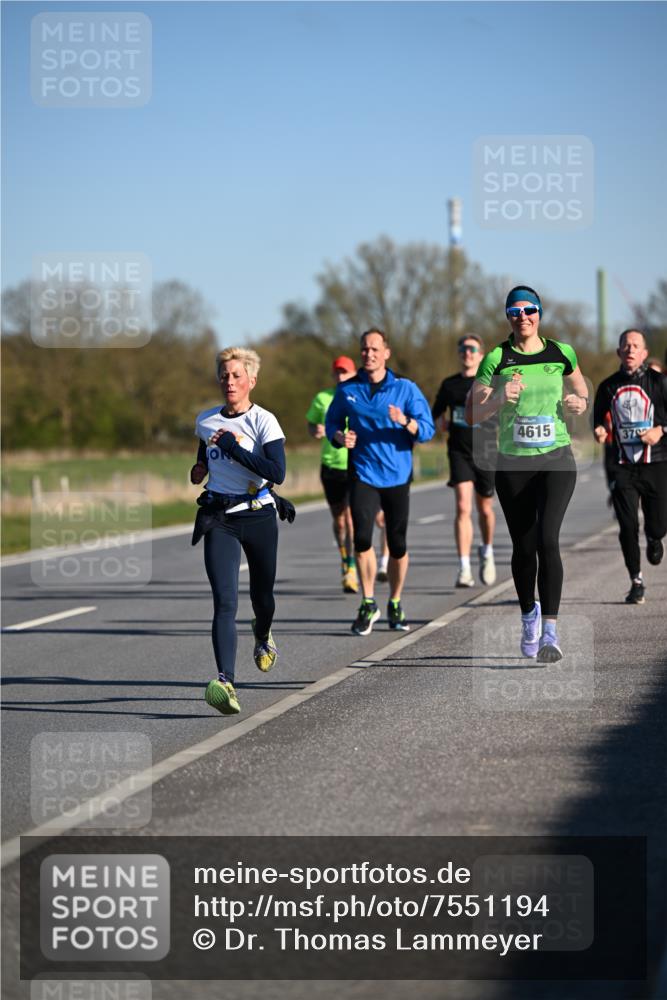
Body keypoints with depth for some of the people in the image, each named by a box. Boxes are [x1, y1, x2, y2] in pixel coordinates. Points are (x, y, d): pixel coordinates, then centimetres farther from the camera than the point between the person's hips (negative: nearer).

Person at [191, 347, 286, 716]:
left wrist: (233, 447, -21)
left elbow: (277, 472, -20)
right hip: (219, 520, 2)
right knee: (224, 602, -15)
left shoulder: (264, 422, -8)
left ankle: (263, 636, 54)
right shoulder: (206, 421, 7)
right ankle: (225, 682, -28)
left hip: (258, 518, -2)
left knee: (262, 596, 17)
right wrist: (200, 469, 7)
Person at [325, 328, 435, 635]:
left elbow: (427, 430, -6)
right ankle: (368, 605, -3)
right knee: (362, 537, -17)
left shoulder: (405, 388, -1)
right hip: (363, 474, 0)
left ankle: (395, 605, 25)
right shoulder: (347, 390, 4)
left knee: (397, 544, 6)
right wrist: (340, 437, -7)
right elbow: (332, 423, 15)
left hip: (397, 475, 0)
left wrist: (405, 422, -27)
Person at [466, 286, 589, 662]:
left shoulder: (561, 353, 4)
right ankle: (529, 616, 35)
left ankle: (549, 631, -19)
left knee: (547, 540, -17)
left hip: (557, 461, -1)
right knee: (524, 547, 8)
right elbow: (472, 415, -2)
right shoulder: (496, 359, -1)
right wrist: (499, 399, -21)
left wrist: (579, 403, -3)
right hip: (513, 465, 1)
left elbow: (583, 394, 20)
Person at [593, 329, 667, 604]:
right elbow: (598, 416, 19)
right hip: (623, 467, 1)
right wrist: (599, 430, -2)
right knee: (628, 526, -6)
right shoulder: (608, 386, 6)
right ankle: (636, 582, 8)